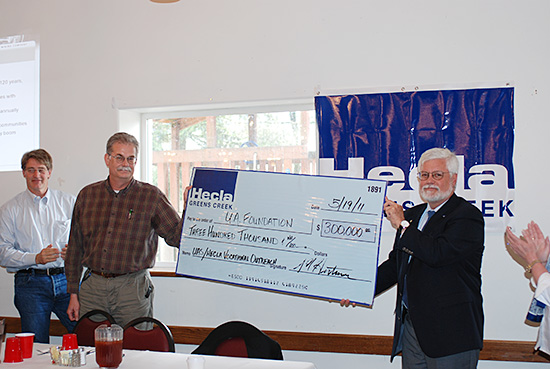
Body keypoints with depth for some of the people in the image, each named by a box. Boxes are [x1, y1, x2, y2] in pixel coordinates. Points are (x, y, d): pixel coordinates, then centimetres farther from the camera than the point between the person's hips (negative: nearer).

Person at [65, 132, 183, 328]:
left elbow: (177, 236, -4)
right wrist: (73, 293, 12)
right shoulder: (87, 195, 9)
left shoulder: (151, 196, 1)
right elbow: (75, 247, 13)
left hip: (132, 290, -2)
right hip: (92, 289, 3)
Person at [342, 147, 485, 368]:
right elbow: (395, 264, 21)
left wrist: (402, 225, -13)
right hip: (411, 325, 7)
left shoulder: (468, 216, -8)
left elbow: (437, 254, -23)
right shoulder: (412, 215, 16)